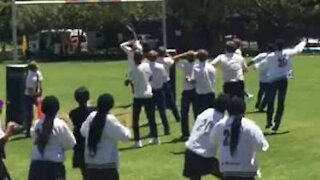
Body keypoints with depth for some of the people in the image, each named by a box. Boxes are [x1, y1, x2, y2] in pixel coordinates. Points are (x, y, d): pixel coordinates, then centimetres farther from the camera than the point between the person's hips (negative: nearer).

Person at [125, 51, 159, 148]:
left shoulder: (134, 69, -14)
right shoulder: (147, 66, 1)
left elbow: (127, 82, -13)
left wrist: (128, 80, 8)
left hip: (138, 96, -5)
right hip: (148, 95, 5)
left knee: (135, 119, 2)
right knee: (151, 117, 16)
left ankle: (137, 141, -4)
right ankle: (155, 137, 21)